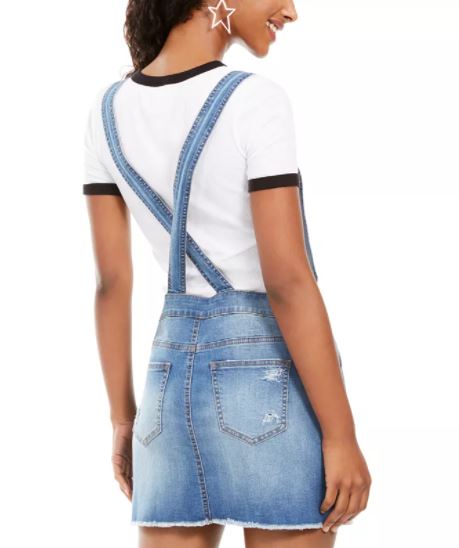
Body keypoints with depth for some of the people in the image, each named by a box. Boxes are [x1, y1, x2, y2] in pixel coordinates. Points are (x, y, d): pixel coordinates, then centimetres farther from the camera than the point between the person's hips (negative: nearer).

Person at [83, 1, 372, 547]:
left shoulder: (109, 110, 4)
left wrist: (123, 419, 13)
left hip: (174, 372, 6)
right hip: (273, 376, -5)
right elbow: (287, 280, -18)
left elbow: (111, 278, 7)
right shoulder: (254, 101, -14)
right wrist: (341, 435, -14)